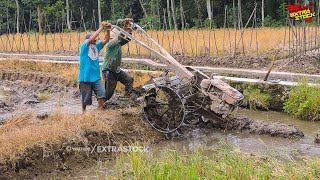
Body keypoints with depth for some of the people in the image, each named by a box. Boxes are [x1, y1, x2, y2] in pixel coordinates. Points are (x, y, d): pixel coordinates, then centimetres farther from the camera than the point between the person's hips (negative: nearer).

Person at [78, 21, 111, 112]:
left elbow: (106, 40, 0)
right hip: (85, 78, -4)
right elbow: (91, 39, -29)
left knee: (102, 94, -13)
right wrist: (101, 28, -27)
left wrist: (108, 29, -18)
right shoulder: (84, 47, -11)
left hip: (96, 77, 4)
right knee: (86, 98, 9)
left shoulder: (96, 47, 5)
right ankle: (83, 111, 34)